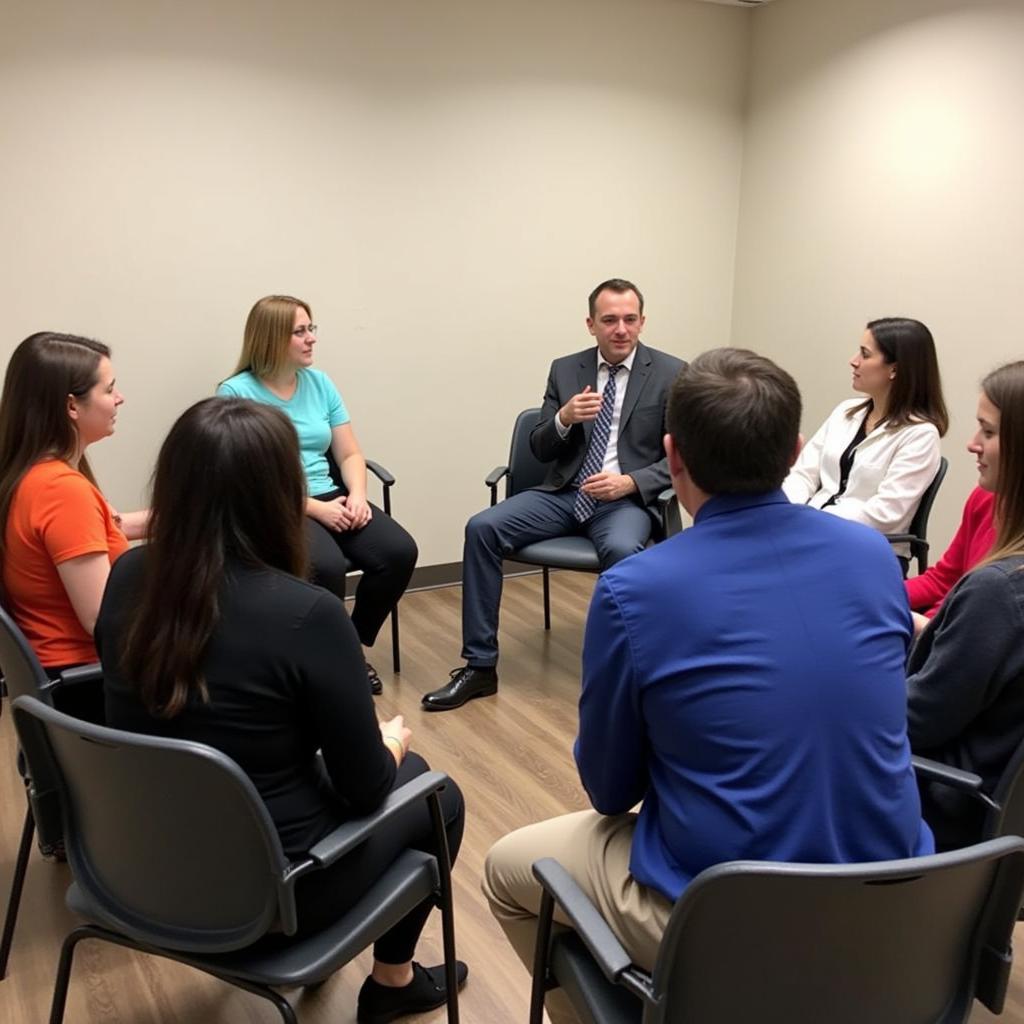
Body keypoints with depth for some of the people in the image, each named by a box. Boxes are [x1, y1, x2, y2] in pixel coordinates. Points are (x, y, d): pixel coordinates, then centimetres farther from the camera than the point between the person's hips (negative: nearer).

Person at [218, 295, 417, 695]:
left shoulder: (319, 383, 10)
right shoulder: (236, 393, -7)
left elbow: (349, 454, 11)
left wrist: (356, 495, -11)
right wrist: (316, 508, -19)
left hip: (331, 498, 6)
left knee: (400, 552, -18)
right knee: (327, 567, -34)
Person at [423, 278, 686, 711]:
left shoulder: (671, 375, 0)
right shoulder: (565, 370, 8)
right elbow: (540, 450, 7)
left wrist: (631, 482, -19)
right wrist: (564, 418, -15)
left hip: (627, 499, -3)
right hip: (563, 493, 4)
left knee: (621, 550, -38)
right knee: (481, 528, -18)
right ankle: (480, 666, -11)